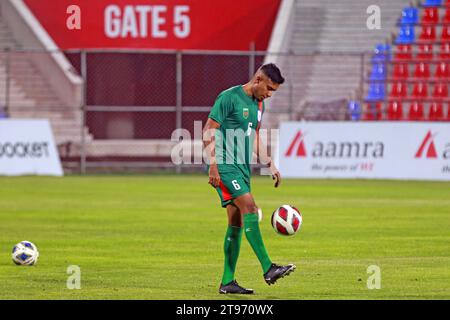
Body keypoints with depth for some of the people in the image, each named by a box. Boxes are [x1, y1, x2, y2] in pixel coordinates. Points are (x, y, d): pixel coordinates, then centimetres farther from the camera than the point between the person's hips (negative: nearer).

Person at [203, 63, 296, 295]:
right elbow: (208, 131, -13)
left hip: (242, 167, 9)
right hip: (224, 166, -9)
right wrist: (212, 165, -19)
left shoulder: (258, 104, 14)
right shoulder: (229, 98, -12)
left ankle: (227, 282, 8)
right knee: (249, 207, -20)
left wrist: (270, 165, 20)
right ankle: (268, 269, -25)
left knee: (236, 223, 6)